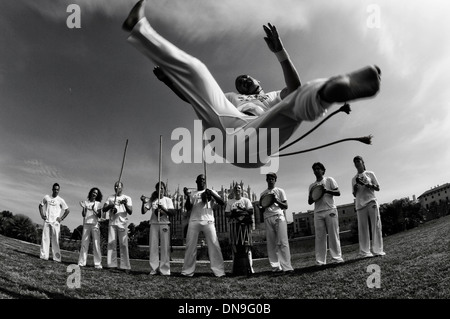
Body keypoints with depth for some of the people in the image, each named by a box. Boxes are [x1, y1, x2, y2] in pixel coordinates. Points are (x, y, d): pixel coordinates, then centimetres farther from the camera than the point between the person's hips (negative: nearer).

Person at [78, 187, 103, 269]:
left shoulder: (98, 203, 9)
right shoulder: (85, 202, 12)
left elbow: (99, 215, 2)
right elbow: (83, 215, 7)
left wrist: (94, 210, -14)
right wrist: (83, 207, -8)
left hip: (95, 225, -1)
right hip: (86, 224, 1)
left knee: (96, 244, -6)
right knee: (84, 243, -1)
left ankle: (98, 264, -8)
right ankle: (81, 262, 2)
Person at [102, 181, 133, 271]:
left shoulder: (127, 198, 9)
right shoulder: (110, 197, 15)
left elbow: (130, 212, -1)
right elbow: (104, 209, 7)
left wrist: (125, 204, -19)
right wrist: (110, 205, -13)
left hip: (122, 224, -2)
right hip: (112, 223, 2)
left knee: (123, 245, -6)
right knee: (111, 243, -2)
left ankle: (125, 266, -7)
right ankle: (112, 265, 1)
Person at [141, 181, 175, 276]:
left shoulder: (168, 200, 6)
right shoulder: (152, 200, 10)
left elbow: (172, 213, -5)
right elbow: (143, 211, 2)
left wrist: (162, 208, -20)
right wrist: (144, 202, -14)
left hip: (164, 224, -2)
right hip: (154, 224, 2)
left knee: (165, 247, -6)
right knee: (153, 246, -2)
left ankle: (165, 270, -3)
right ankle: (154, 269, 3)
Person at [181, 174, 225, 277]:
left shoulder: (211, 192, 15)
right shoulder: (192, 194, 18)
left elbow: (222, 203, 2)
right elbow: (188, 208, 7)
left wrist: (212, 194, -11)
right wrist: (187, 196, -7)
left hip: (208, 221, -1)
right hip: (194, 221, 1)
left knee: (214, 245, -8)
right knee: (190, 245, -1)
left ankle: (219, 271, -7)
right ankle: (187, 271, 5)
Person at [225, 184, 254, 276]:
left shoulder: (246, 200, 11)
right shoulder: (229, 201, 17)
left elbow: (251, 211, -1)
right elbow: (226, 214, 9)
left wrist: (241, 211, -12)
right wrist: (232, 214, -10)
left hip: (244, 224, -2)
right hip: (234, 225, 2)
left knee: (246, 246, -9)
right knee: (235, 246, -3)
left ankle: (249, 268, -10)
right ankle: (237, 269, 0)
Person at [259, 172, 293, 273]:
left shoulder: (280, 191, 12)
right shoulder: (263, 194, 19)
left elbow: (285, 206, 6)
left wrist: (276, 200, -9)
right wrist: (263, 205, -3)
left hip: (279, 217, -3)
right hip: (267, 218, 3)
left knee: (283, 242, -12)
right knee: (271, 244, -3)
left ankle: (287, 267, -15)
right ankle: (275, 266, 0)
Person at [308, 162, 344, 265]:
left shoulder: (329, 180, 10)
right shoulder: (312, 186, 19)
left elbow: (338, 193, 1)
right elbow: (310, 202, 16)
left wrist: (326, 190, -14)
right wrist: (312, 195, -5)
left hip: (330, 210, -3)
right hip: (318, 212, 3)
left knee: (333, 234, -5)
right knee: (319, 237, -2)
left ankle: (337, 257, -2)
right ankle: (320, 261, -2)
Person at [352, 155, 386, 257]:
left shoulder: (370, 174, 12)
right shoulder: (354, 179, 18)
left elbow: (378, 188, 7)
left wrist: (366, 184, -10)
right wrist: (355, 188, -4)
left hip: (371, 202, -2)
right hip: (360, 204, 2)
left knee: (376, 226, -6)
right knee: (363, 228, -3)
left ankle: (377, 250, -5)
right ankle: (365, 252, -5)